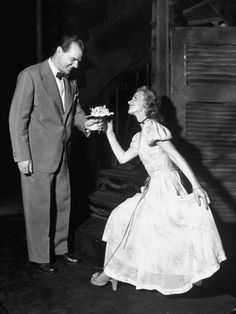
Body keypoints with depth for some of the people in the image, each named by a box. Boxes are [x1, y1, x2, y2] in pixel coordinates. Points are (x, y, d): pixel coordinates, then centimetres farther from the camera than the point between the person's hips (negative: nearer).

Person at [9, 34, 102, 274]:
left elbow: (75, 111, 16)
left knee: (62, 203, 16)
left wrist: (85, 123, -7)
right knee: (38, 207, 5)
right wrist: (22, 156, -16)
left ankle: (59, 248, 34)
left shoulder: (70, 83, 9)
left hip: (61, 155, 7)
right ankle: (39, 256, 22)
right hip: (36, 157, -7)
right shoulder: (30, 76, -12)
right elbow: (17, 118, -13)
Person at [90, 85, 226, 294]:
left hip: (165, 187, -9)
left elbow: (177, 157, -16)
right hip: (155, 187, 9)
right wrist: (109, 133, 21)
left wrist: (197, 186, -21)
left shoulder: (153, 127, -12)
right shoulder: (140, 136, 16)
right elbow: (122, 158, 18)